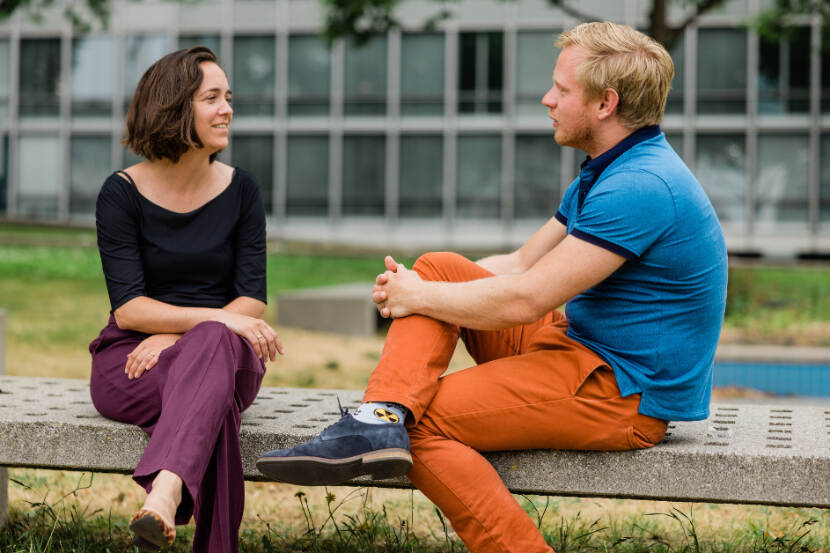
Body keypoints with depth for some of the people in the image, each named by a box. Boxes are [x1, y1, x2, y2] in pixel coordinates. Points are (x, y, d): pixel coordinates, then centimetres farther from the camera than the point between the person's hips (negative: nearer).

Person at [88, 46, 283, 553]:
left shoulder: (241, 190, 7)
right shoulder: (122, 194, -2)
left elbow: (253, 301, 0)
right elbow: (129, 307, -12)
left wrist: (180, 336, -17)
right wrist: (218, 318, -28)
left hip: (226, 354, 1)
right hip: (130, 361, -1)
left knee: (211, 345, -39)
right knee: (215, 400, -37)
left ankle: (165, 494, -62)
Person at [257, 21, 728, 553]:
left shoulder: (642, 186, -23)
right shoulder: (604, 172, 13)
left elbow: (524, 301, -24)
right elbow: (521, 264, 16)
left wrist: (418, 297, -9)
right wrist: (416, 285, 1)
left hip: (628, 394, -11)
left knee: (424, 421, -14)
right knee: (439, 267, -1)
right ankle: (381, 421, -18)